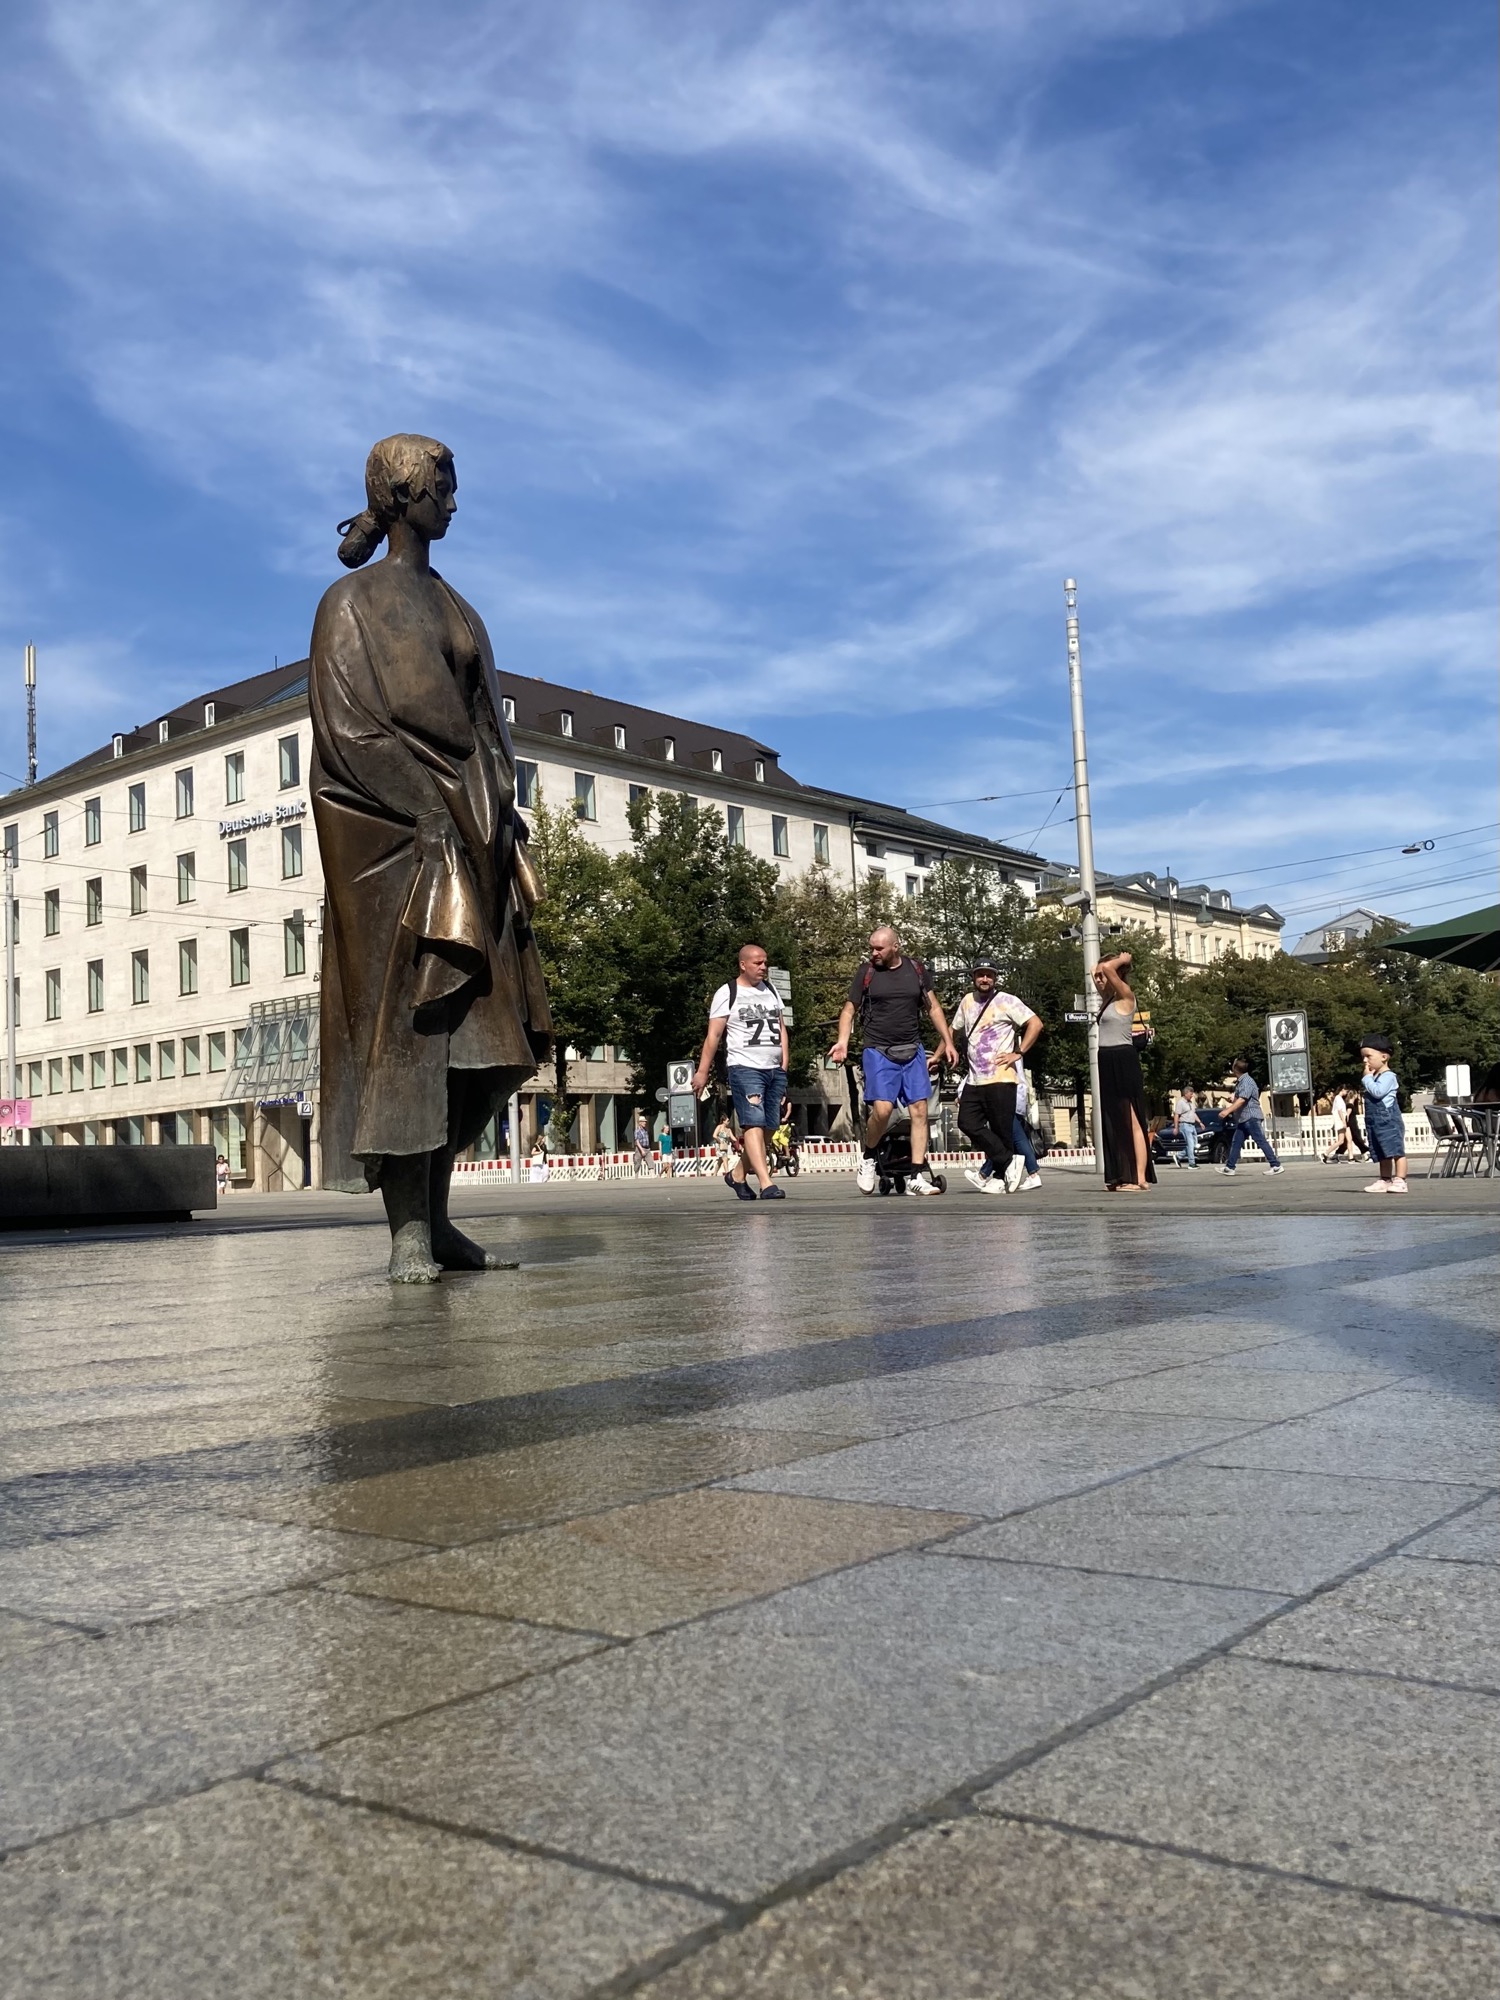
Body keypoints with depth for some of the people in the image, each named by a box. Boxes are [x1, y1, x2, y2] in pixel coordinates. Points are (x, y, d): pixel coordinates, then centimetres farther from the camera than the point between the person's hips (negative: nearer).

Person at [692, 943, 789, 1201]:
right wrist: (702, 1071, -6)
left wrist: (784, 1063, 10)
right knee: (754, 1124, -16)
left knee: (768, 1127, 6)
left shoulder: (770, 990, 18)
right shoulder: (727, 993, -1)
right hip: (745, 1068, -7)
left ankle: (738, 1174, 23)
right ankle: (766, 1184, -24)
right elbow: (713, 1035, -3)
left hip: (774, 1070, 7)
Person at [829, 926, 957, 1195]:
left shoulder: (916, 969, 7)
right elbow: (849, 1010, 5)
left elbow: (934, 1007, 14)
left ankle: (917, 1176, 1)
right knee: (882, 1109, -17)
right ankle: (868, 1160, 9)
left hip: (912, 1051, 3)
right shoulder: (866, 972, 1)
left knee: (920, 1110, -3)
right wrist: (842, 1041, -11)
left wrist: (948, 1042, 8)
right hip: (878, 1052, -3)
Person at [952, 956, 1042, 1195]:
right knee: (967, 1123, -7)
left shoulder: (1006, 1001, -3)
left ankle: (999, 1177, 7)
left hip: (1000, 1079, -6)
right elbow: (954, 1032, 27)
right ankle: (1009, 1162, -2)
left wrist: (1018, 1053, -12)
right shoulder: (967, 1001, 15)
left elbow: (1036, 1023, -9)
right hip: (974, 1081, 6)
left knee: (1001, 1131, -2)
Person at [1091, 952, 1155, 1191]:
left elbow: (1107, 968, -22)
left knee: (1131, 1123, -8)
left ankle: (1140, 1179, -8)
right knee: (1114, 1123, 9)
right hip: (1108, 1063, 9)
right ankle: (1123, 1177, 13)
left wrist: (1123, 961, -6)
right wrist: (1114, 964, 19)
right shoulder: (1110, 998, 16)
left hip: (1123, 1063, -9)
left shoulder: (1125, 996, -8)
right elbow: (1098, 971, 30)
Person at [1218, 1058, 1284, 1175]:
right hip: (1243, 1118, 10)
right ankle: (1229, 1167, 13)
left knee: (1261, 1141, -9)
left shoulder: (1247, 1081, -15)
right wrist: (1232, 1098, 5)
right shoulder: (1240, 1082, 14)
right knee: (1236, 1142, 10)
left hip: (1251, 1117, -10)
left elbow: (1242, 1100, -25)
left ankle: (1276, 1166, -7)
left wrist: (1227, 1111, -28)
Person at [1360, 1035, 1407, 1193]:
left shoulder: (1388, 1076, -11)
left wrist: (1367, 1078, -14)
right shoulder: (1375, 1077, 18)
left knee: (1396, 1150, -9)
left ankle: (1400, 1181, -10)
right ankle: (1385, 1181, 19)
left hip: (1388, 1121, -10)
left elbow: (1378, 1091, -25)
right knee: (1382, 1154, 13)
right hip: (1376, 1122, 10)